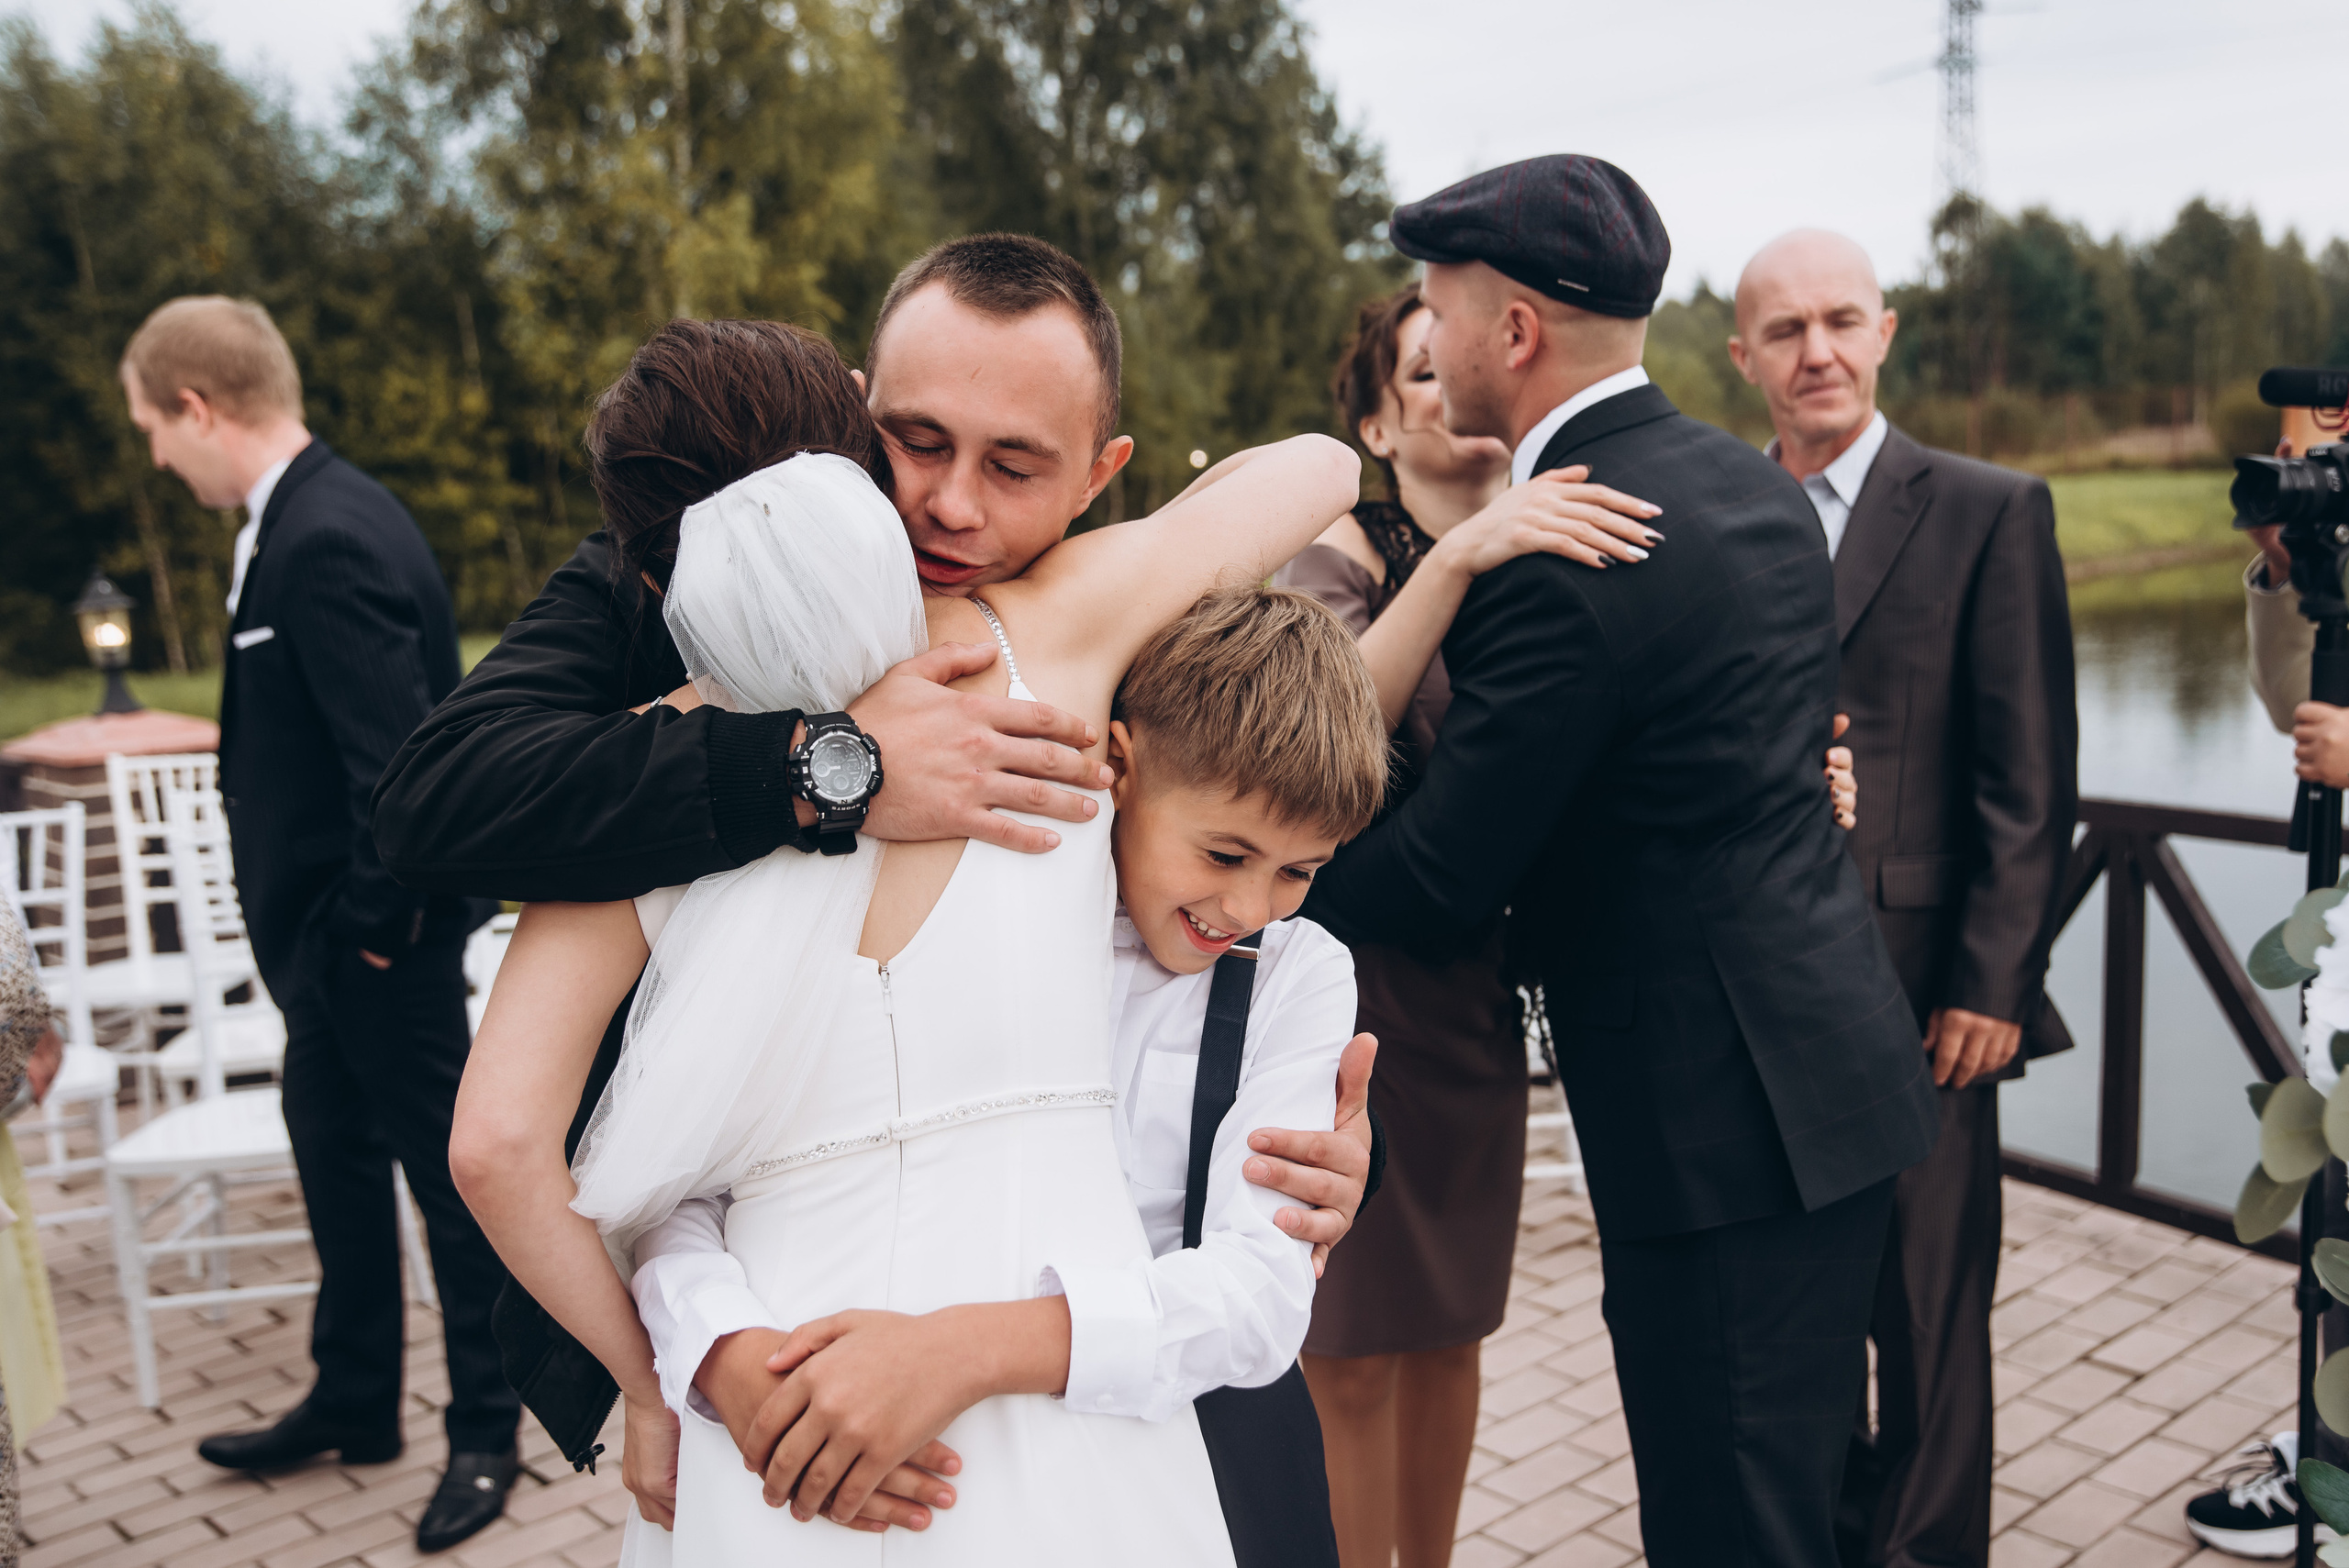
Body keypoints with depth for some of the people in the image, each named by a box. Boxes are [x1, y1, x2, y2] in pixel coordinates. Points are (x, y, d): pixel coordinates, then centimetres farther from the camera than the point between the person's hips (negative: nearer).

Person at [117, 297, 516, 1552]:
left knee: (447, 1168, 5)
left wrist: (377, 919, -18)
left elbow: (398, 754, -29)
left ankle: (486, 1431, 24)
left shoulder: (325, 542, -24)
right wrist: (350, 920, 13)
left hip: (377, 943, -10)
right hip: (336, 930, 10)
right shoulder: (313, 517, 9)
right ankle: (352, 1403, 40)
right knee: (336, 1156, 21)